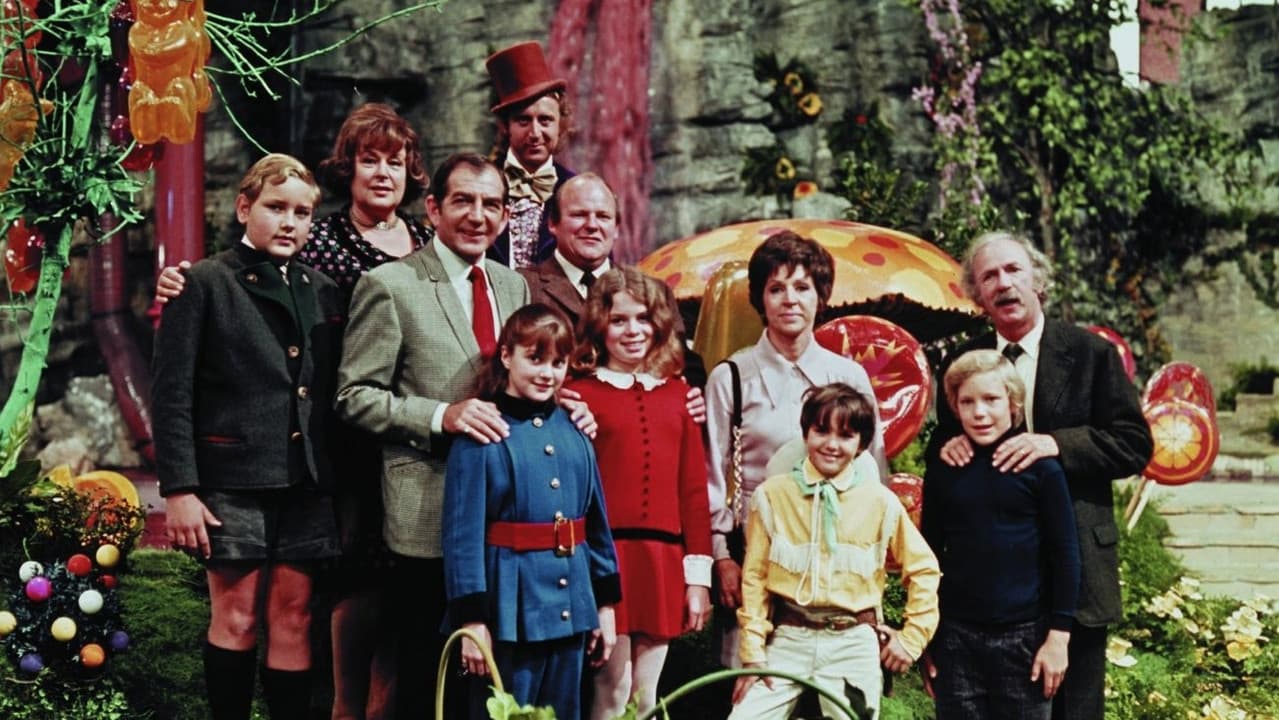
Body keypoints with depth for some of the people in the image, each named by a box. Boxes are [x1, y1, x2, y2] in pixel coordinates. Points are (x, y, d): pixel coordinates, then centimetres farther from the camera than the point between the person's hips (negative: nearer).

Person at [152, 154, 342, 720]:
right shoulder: (204, 283, -2)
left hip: (305, 483, 4)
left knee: (293, 618, 7)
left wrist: (337, 476, 6)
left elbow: (331, 391, 12)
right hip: (233, 481, -4)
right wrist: (179, 489, -11)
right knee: (235, 617, 4)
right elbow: (172, 394, -6)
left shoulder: (323, 290, 12)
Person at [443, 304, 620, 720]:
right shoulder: (483, 435, -8)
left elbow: (596, 519, 12)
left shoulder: (573, 431, 8)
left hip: (571, 606, 6)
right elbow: (464, 531, -11)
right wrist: (472, 618, -15)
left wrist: (605, 602, 11)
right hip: (511, 608, -5)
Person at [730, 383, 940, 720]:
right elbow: (754, 577, 1)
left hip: (852, 645, 0)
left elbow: (923, 569, 9)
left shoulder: (881, 503, -1)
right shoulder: (772, 495, -1)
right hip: (787, 640, 0)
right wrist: (753, 651, -2)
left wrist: (912, 637, 4)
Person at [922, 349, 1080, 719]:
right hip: (955, 634, 2)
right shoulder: (943, 469, 3)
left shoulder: (1040, 466, -5)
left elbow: (1065, 553, -3)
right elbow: (930, 553, 9)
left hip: (1024, 634, -2)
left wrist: (1058, 635, -6)